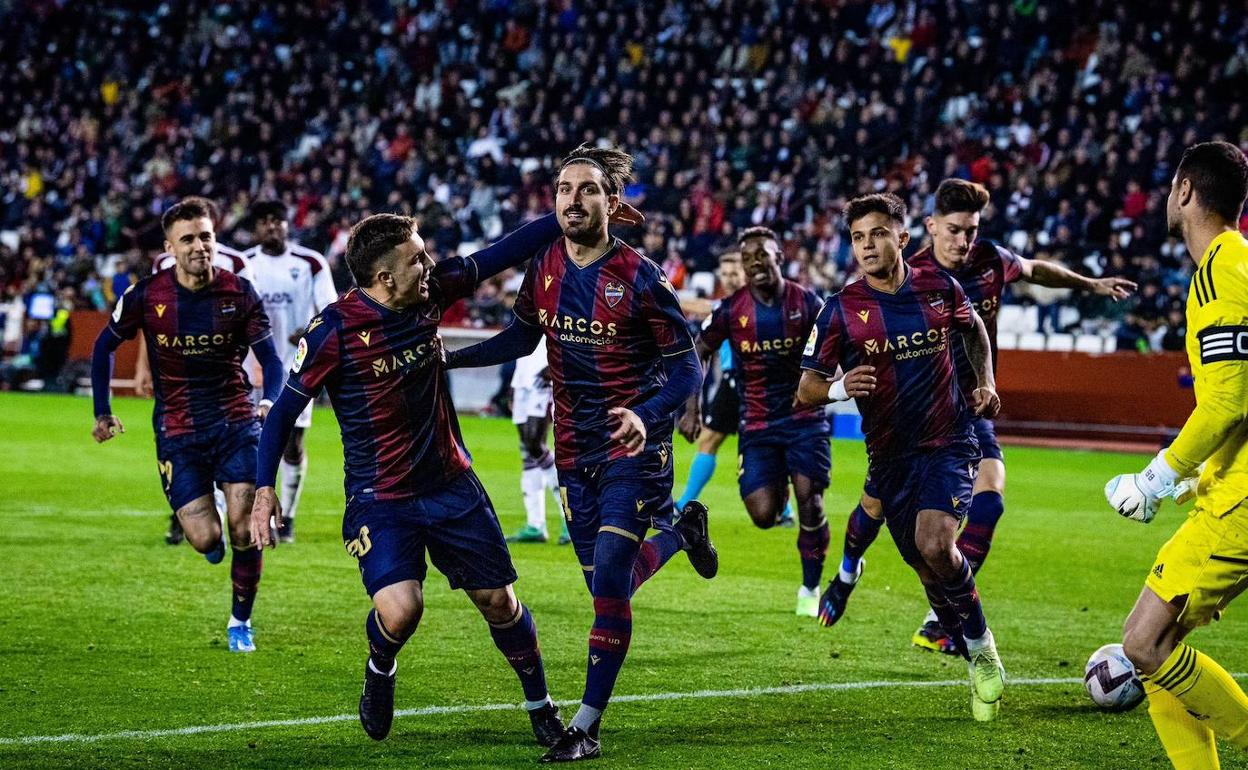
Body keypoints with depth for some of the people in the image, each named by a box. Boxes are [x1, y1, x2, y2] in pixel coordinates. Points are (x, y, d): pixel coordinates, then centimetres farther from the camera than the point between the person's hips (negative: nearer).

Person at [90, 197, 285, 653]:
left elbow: (269, 358, -1)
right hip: (177, 431, 0)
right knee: (205, 539, -11)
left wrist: (271, 400, -21)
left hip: (236, 422, 1)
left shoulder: (238, 292, -4)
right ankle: (210, 524, 29)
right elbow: (104, 346, 9)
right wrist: (102, 412, 9)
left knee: (244, 531, -9)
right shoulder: (146, 297, -6)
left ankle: (241, 621, 14)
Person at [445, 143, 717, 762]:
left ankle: (587, 728, -5)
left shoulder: (640, 278, -15)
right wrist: (448, 357, 7)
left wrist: (647, 417, -29)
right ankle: (679, 531, 45)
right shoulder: (545, 268, 0)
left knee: (609, 581, -14)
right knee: (605, 586, 12)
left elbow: (686, 368, -12)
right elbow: (520, 339, 17)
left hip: (632, 446, -6)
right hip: (574, 449, 6)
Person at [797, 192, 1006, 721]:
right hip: (889, 455, 2)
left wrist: (985, 381, 7)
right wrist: (839, 389, -28)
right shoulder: (840, 310, -7)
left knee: (935, 544, -24)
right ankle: (978, 662, 26)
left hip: (948, 443, -2)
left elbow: (973, 328, 21)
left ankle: (981, 646, -3)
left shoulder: (939, 288, -2)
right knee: (927, 569, 5)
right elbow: (806, 390, -6)